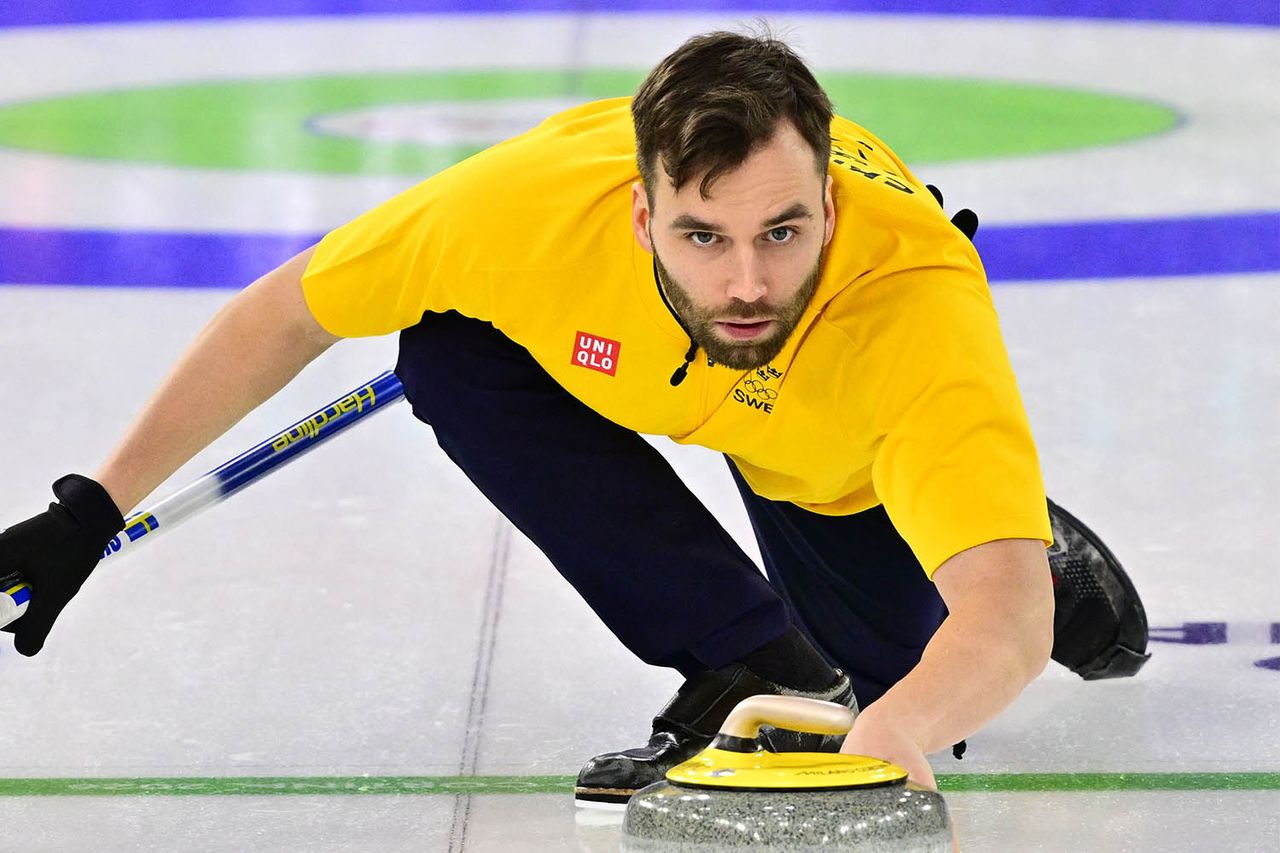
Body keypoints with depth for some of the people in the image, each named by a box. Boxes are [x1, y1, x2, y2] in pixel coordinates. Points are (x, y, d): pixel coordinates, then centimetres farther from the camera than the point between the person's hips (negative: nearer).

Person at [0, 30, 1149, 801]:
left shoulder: (923, 300, -48)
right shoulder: (547, 196, -42)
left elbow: (1006, 624, -58)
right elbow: (286, 314, -24)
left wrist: (899, 734, -80)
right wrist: (95, 509, -24)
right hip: (633, 375, 2)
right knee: (451, 352, -27)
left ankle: (1049, 549, 33)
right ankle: (756, 669, -12)